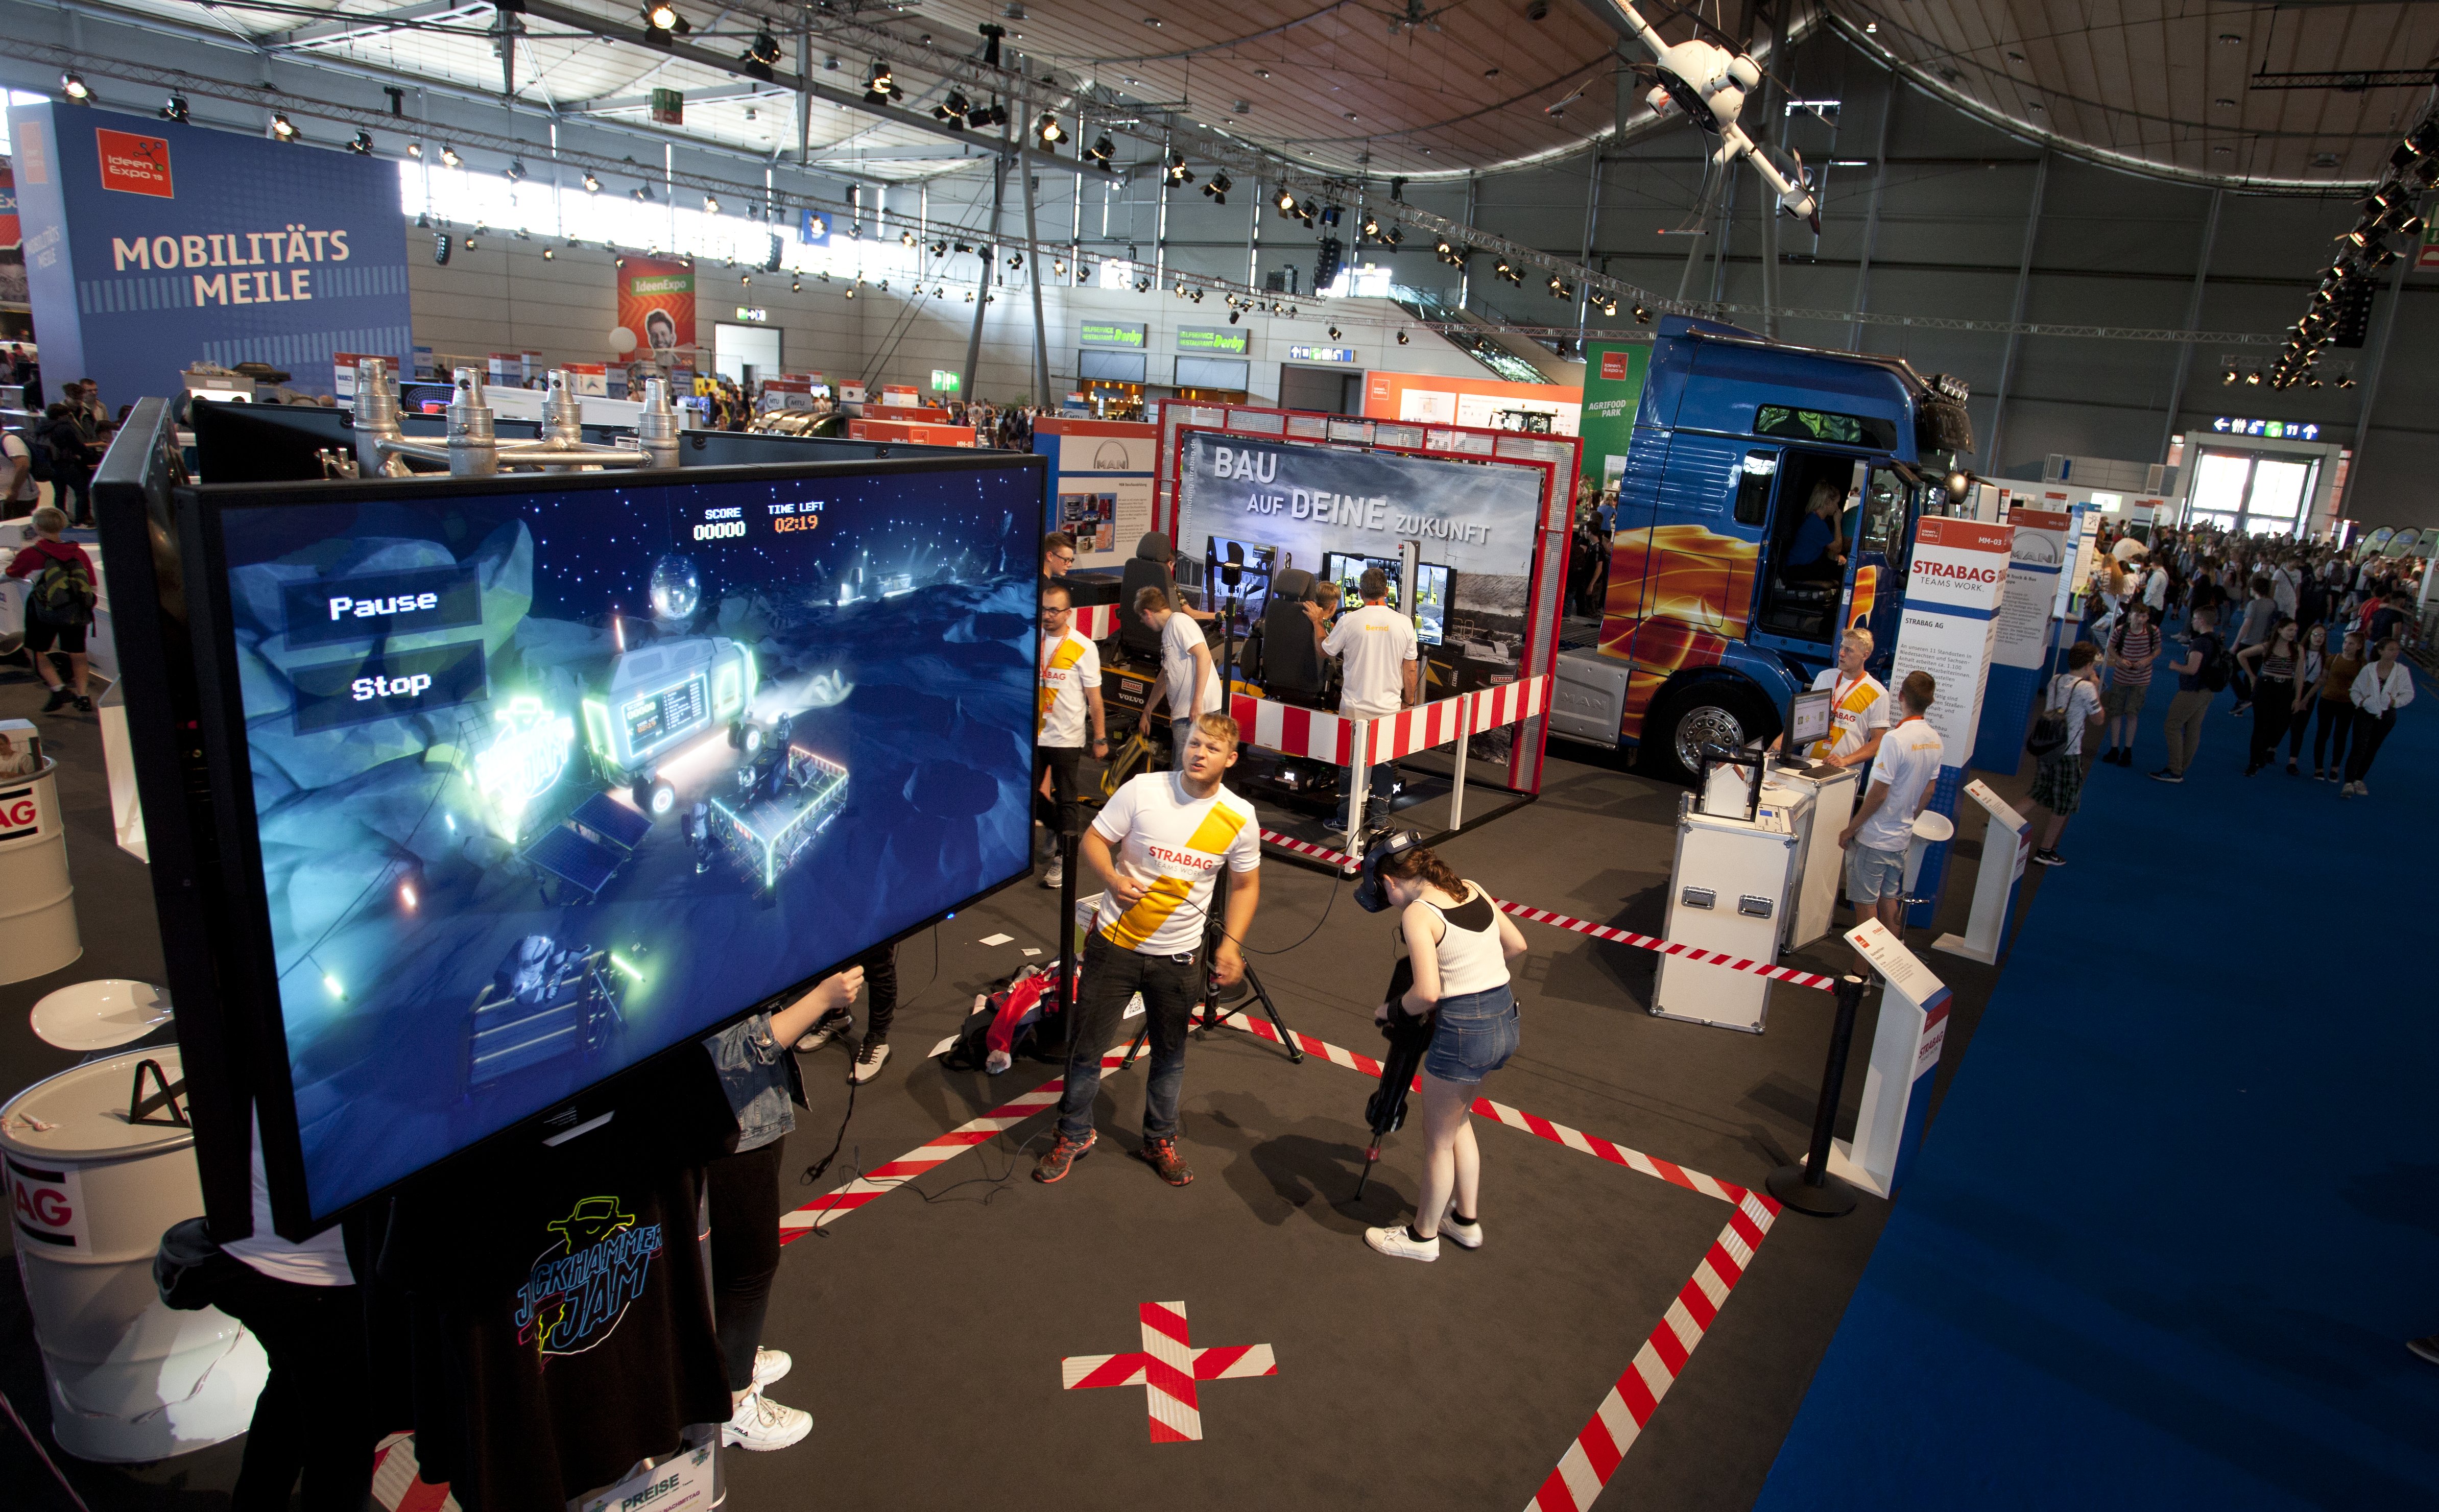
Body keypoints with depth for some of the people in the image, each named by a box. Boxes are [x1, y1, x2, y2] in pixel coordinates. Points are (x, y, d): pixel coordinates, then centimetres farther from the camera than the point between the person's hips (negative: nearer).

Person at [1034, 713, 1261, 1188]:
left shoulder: (1240, 819, -6)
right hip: (1115, 943, -1)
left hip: (1178, 956, 2)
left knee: (1170, 1053, 16)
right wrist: (1113, 880, -25)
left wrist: (1231, 944, -3)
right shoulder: (1142, 791, -13)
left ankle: (1160, 1140, 38)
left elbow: (1245, 884, 7)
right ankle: (1074, 1135, 30)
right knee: (1087, 1046, 7)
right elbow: (1093, 840, -6)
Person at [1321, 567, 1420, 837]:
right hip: (1389, 707, 1)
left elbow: (1324, 651, 5)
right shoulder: (1403, 623, -6)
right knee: (1384, 763, 13)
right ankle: (1380, 817, 19)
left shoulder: (1349, 622, -10)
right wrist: (1409, 701, 12)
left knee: (1349, 762, 10)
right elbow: (1411, 669, -1)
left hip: (1354, 707, -1)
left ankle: (1345, 819, 16)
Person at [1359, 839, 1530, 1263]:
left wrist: (1391, 1009, -5)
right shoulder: (1473, 890, 6)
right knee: (1456, 1120, 28)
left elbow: (1427, 993, -23)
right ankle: (1467, 1220, 39)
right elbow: (1516, 945, 16)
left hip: (1464, 1029, -8)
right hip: (1506, 1019, 8)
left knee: (1438, 1139, 14)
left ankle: (1423, 1235, 32)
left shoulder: (1417, 914, -16)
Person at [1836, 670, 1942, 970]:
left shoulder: (1895, 739, -23)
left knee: (1865, 904, 0)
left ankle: (1861, 974, 6)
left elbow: (1878, 794, -21)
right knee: (1890, 900, 17)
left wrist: (1850, 829, -12)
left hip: (1875, 837, -8)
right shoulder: (1934, 740, 2)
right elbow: (1928, 791, 12)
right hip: (1902, 836, 8)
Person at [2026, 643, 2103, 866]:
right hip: (2069, 753, -6)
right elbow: (2098, 720, -6)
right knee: (2063, 806, 8)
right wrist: (2096, 689, 0)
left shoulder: (2055, 681, 4)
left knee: (2042, 800, 18)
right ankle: (2045, 850, 13)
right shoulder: (2086, 688, -16)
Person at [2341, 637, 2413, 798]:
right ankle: (2349, 783, -17)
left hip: (2387, 716, 2)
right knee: (2359, 749, -13)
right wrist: (2361, 702, -15)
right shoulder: (2368, 670, -7)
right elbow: (2355, 690, 2)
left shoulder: (2403, 672, -5)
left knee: (2372, 750, 13)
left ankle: (2359, 780, 27)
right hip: (2365, 714, -2)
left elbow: (2409, 694, 0)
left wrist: (2395, 702, -18)